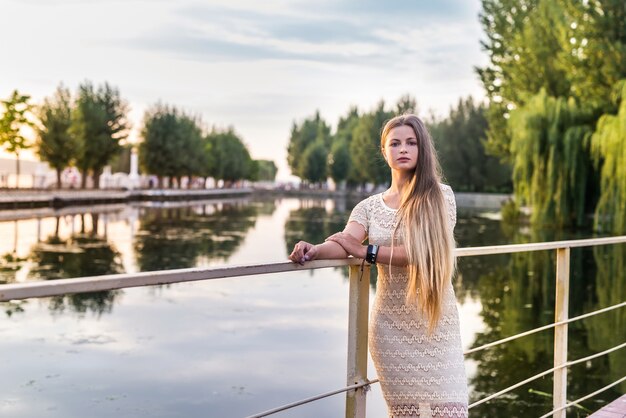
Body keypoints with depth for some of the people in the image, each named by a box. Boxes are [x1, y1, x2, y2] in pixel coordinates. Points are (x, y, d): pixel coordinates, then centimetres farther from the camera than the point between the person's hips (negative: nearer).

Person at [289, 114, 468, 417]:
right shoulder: (369, 207, 5)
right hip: (391, 324, 2)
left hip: (437, 322, -2)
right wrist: (313, 251, -34)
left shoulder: (440, 196, -2)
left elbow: (426, 251, -16)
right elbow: (343, 245, -12)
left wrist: (365, 251, -15)